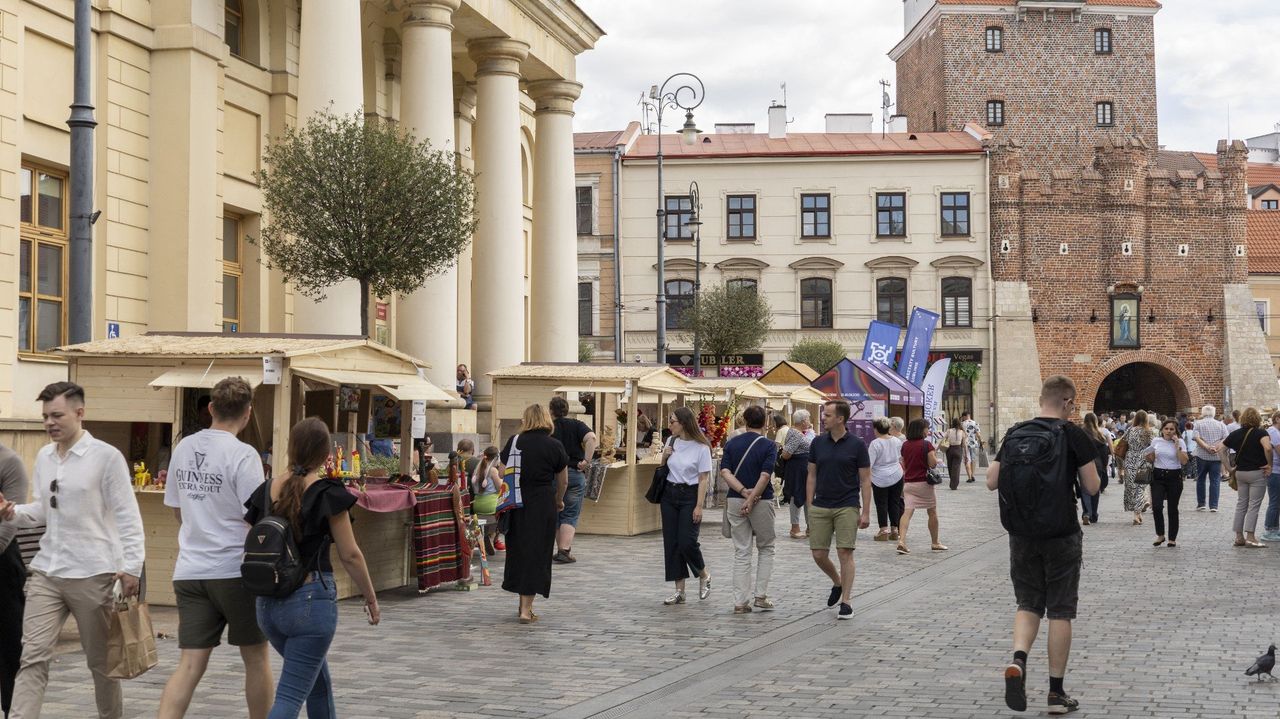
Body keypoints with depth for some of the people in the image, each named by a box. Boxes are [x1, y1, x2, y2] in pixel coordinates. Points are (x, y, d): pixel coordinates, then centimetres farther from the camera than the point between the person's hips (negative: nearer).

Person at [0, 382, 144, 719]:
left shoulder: (106, 457, -8)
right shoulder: (43, 457, 10)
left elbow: (127, 516, -9)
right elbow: (42, 510, 17)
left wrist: (131, 566, -15)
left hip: (92, 574, -5)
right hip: (45, 572, 5)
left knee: (100, 660, 9)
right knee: (33, 656, -4)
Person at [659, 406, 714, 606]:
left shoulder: (701, 447, -10)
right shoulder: (671, 442, 7)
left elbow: (704, 478, -10)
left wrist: (699, 506, -15)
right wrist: (664, 456, -2)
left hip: (689, 495, -6)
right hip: (669, 494, 6)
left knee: (687, 542, -12)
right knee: (671, 542, 2)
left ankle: (704, 576, 18)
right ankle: (679, 591, 8)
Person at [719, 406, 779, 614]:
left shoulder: (732, 443, 5)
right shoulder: (768, 445, -6)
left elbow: (725, 471, -6)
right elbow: (765, 476, -16)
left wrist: (744, 492, -13)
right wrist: (752, 499, -14)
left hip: (735, 501, 3)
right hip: (762, 502, -3)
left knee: (741, 552, 6)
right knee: (766, 549, 16)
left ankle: (741, 602, 2)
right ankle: (760, 595, 9)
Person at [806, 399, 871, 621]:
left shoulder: (857, 445, -5)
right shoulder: (818, 443, 5)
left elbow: (865, 480, -3)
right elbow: (812, 475, 11)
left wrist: (866, 512, -9)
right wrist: (809, 506, 5)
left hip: (847, 507, -4)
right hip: (821, 507, 4)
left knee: (845, 553, -6)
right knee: (819, 554, 3)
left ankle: (845, 602, 0)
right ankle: (837, 583, 30)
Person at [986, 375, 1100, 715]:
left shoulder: (1015, 433, 2)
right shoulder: (1074, 435, -8)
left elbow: (992, 481, 3)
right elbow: (1092, 486, -7)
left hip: (1022, 533, 3)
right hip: (1061, 534, -3)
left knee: (1028, 603, 14)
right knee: (1060, 611, 7)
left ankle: (1018, 660, -13)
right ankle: (1056, 692, 11)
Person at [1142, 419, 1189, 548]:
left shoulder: (1180, 442, -1)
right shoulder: (1156, 441, 5)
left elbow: (1184, 461, -11)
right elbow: (1152, 460, 14)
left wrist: (1177, 445, -14)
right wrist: (1148, 457, -9)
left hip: (1174, 477, -1)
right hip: (1158, 476, 1)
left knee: (1173, 508, 3)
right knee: (1156, 506, -11)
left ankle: (1172, 538, 15)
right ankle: (1160, 535, 9)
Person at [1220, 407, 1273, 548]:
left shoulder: (1235, 434, 5)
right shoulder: (1260, 433, -11)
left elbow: (1221, 450, 9)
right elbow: (1268, 448, -29)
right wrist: (1269, 464, -15)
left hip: (1240, 472, 5)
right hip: (1257, 473, -5)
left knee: (1241, 504, 12)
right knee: (1254, 505, -1)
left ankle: (1239, 537, 13)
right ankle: (1250, 537, -6)